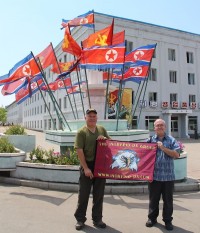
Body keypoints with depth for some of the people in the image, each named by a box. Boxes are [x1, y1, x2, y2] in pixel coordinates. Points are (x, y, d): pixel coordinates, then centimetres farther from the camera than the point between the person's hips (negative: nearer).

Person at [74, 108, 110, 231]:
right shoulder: (81, 131, -6)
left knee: (99, 194, 12)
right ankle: (80, 219, 21)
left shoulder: (102, 129, 9)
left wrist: (104, 139, -9)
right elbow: (79, 151, -12)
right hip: (87, 166, -4)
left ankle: (97, 219, 26)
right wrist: (86, 168, -17)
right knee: (83, 194, 6)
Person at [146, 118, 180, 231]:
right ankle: (152, 218, 29)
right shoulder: (150, 140, 4)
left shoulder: (171, 140, 3)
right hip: (154, 175, 0)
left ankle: (168, 220, 26)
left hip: (168, 175, 0)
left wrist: (163, 148, -15)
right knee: (153, 199, 13)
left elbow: (176, 154, -8)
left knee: (168, 200, 10)